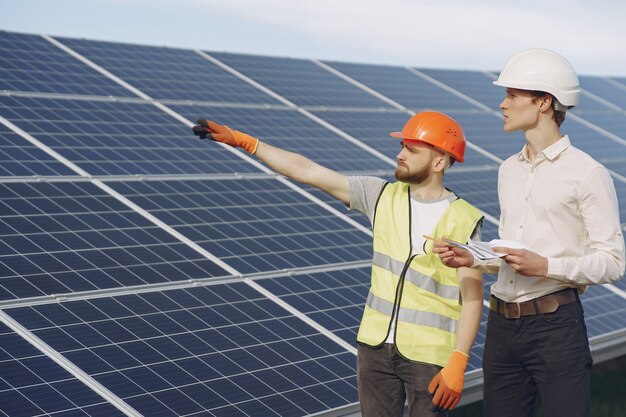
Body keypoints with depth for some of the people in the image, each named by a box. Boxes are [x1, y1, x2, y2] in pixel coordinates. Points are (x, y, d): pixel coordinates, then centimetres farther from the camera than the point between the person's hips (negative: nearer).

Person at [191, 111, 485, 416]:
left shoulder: (463, 220, -9)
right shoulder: (383, 196, 4)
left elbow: (472, 296, -10)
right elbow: (307, 171, 3)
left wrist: (457, 364, -18)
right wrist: (241, 141, 0)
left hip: (430, 356, -4)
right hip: (375, 346, 5)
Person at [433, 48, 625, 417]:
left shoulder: (587, 174, -7)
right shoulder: (509, 170, 15)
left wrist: (546, 266, -21)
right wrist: (471, 259, 3)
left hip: (555, 323, -7)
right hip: (503, 324, 7)